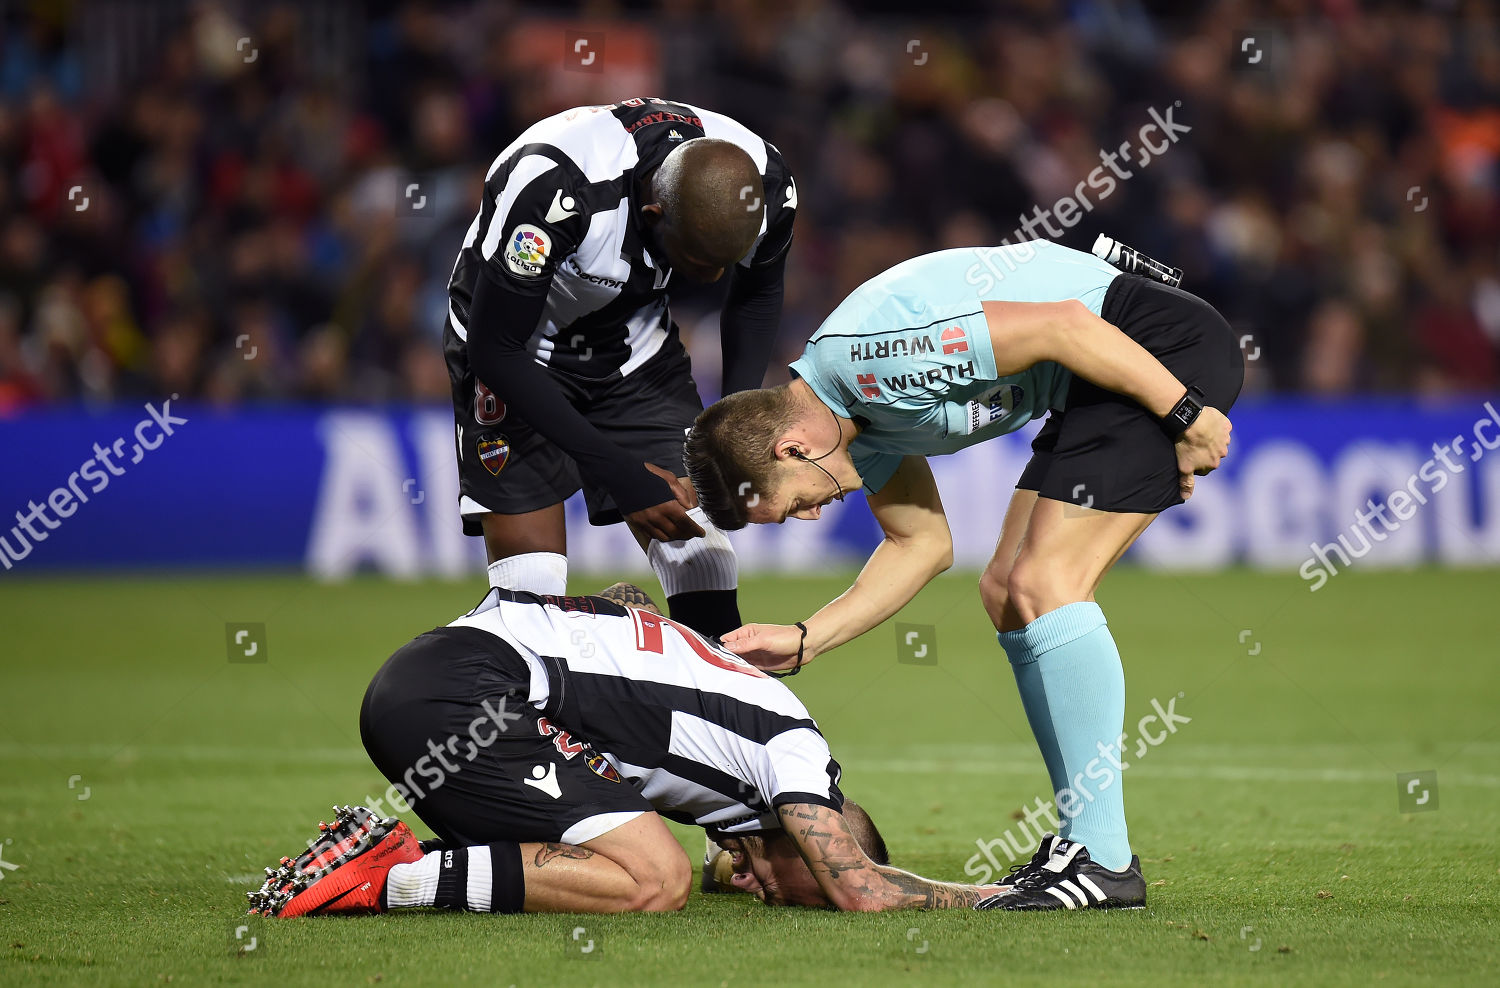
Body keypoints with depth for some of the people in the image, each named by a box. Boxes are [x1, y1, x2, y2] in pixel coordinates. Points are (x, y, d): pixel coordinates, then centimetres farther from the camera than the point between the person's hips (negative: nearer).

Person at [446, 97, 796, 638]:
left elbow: (755, 298, 3)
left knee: (699, 557, -7)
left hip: (633, 345, 4)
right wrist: (619, 472, -28)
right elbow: (496, 352, -27)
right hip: (519, 358, -4)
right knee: (532, 592, -15)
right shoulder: (555, 189, -39)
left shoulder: (766, 187, -22)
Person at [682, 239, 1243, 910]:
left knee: (1042, 583, -16)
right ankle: (1085, 838, 12)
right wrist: (803, 643, 9)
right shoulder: (861, 419, 8)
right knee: (1007, 592, 9)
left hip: (1162, 351, -10)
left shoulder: (858, 354, -23)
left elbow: (1065, 325, -25)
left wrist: (1185, 413, -20)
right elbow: (922, 543, 18)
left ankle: (1104, 861, -15)